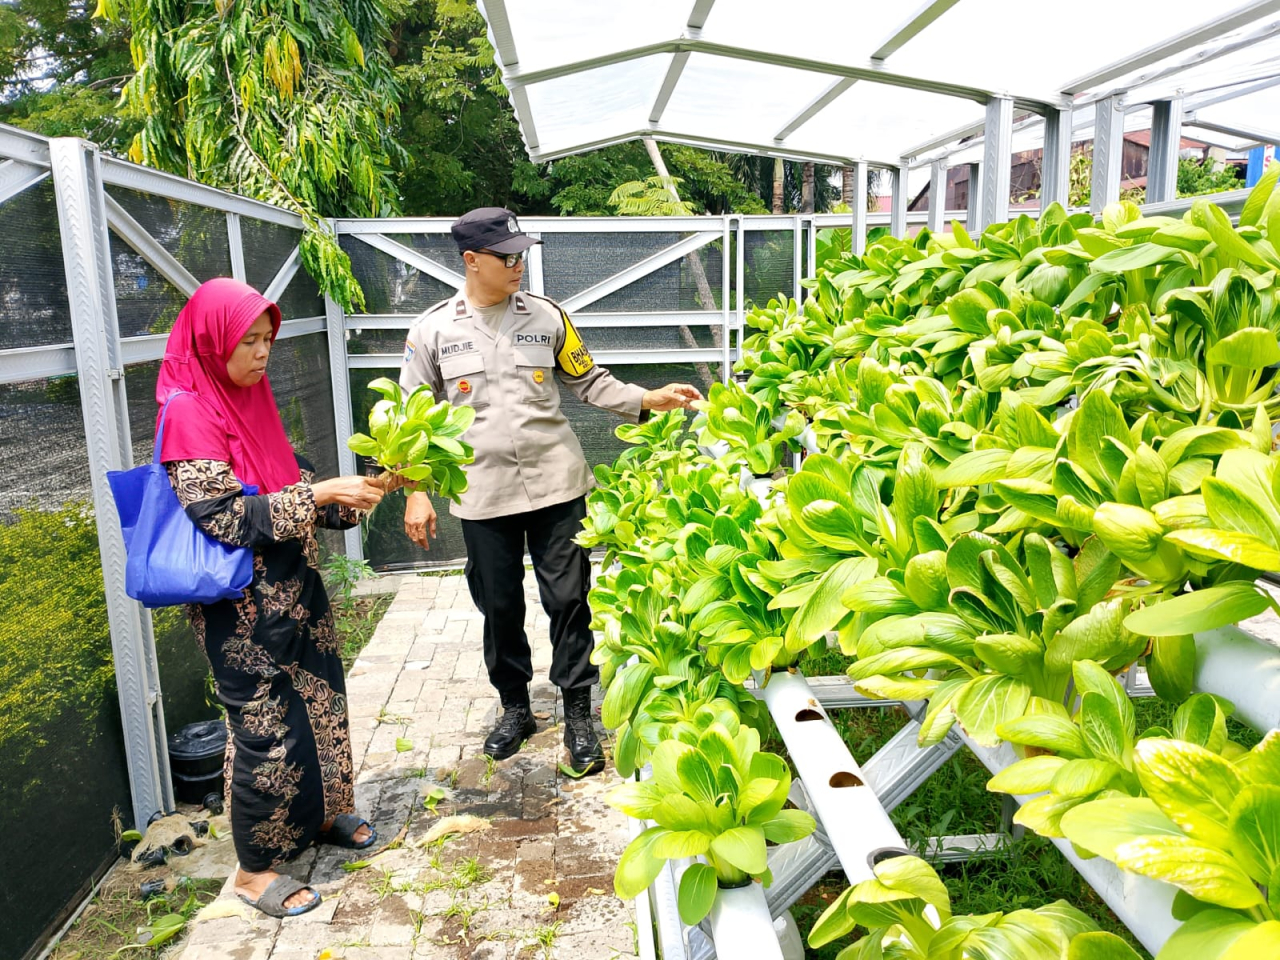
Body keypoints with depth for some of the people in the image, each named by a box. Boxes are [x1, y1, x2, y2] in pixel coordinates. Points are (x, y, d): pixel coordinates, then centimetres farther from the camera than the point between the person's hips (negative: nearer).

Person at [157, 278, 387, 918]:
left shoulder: (251, 397, 8)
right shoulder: (188, 411, -16)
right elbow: (225, 518, -22)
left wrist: (347, 497, -3)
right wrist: (318, 495, -25)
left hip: (293, 585, 8)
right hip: (242, 606, -8)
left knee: (321, 697, 17)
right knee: (266, 726, 2)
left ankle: (323, 814, 38)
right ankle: (255, 870, 20)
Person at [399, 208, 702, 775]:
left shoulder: (547, 316, 2)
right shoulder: (433, 330, 0)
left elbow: (589, 383, 9)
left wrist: (648, 400, -5)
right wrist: (416, 492, 0)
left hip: (555, 483, 0)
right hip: (483, 491, 0)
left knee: (567, 599, 3)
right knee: (499, 606, 11)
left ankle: (578, 716, 18)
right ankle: (515, 708, 32)